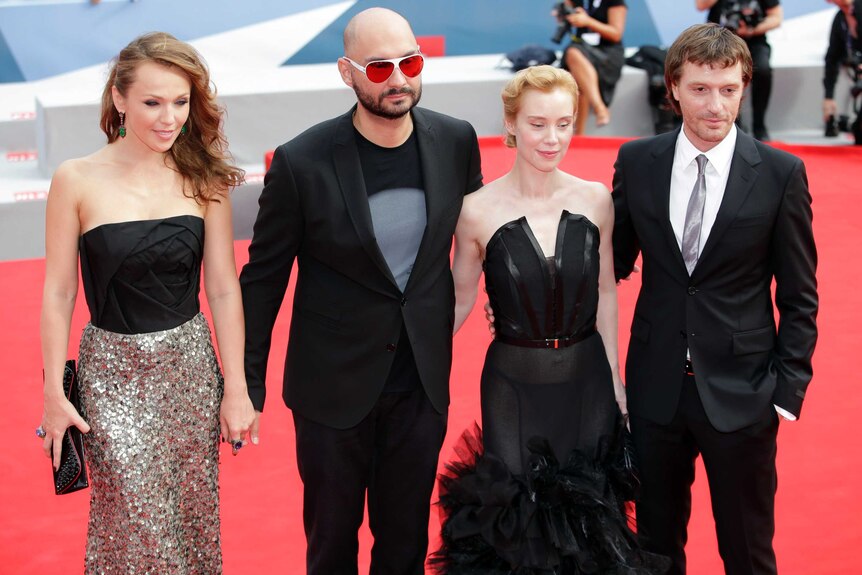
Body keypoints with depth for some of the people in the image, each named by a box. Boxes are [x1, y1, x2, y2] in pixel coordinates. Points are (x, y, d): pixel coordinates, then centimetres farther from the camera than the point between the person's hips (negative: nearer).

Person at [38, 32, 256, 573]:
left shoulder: (204, 178, -3)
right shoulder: (77, 180, -9)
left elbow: (223, 288, 0)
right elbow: (59, 294, -4)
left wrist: (237, 389, 0)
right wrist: (54, 395, -3)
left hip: (191, 366, 2)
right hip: (114, 371, -2)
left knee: (193, 517, 12)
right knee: (137, 526, 2)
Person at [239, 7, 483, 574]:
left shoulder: (456, 141, -7)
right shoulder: (302, 162, -16)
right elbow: (263, 278, -7)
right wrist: (248, 387, -3)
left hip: (423, 384, 3)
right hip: (334, 387, -2)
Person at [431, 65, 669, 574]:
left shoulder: (595, 200, -5)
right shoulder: (479, 210, -12)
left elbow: (605, 291, 5)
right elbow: (460, 302, -1)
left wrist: (615, 378, 7)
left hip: (586, 379, 2)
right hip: (513, 384, -2)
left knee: (589, 517, 14)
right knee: (515, 520, 9)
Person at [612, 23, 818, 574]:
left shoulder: (781, 173, -8)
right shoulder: (636, 161, -2)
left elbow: (799, 296, -3)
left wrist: (788, 389, -7)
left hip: (740, 394, -2)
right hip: (655, 387, 2)